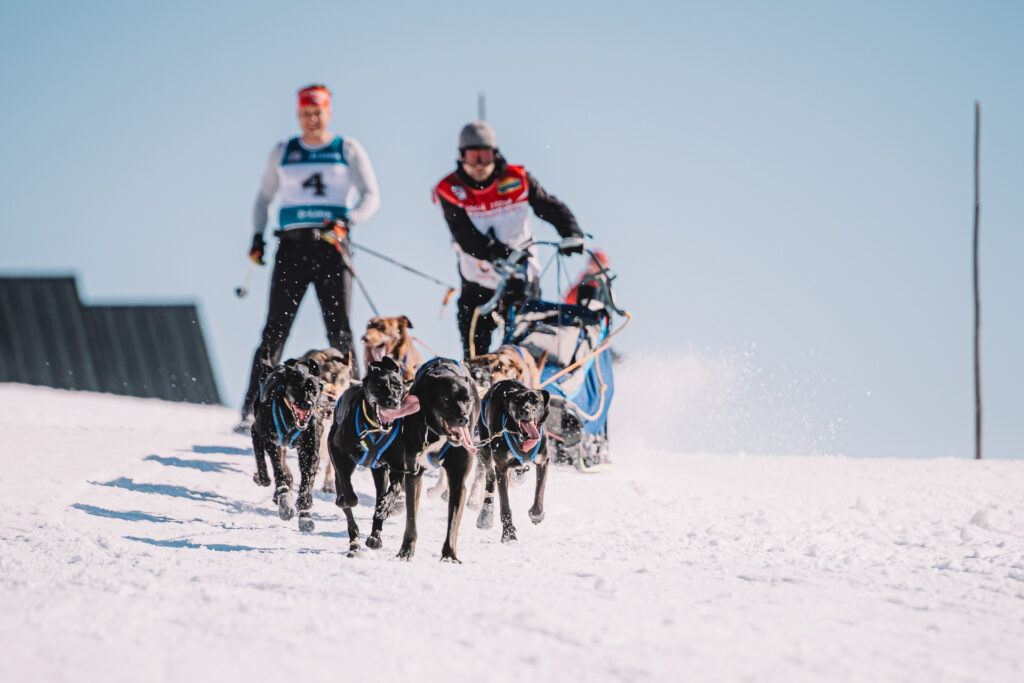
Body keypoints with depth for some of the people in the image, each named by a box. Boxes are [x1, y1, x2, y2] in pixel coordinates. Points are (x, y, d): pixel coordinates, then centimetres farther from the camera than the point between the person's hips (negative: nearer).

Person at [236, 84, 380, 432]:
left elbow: (371, 197, 1)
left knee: (339, 331, -7)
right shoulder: (282, 152, 13)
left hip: (331, 247, -1)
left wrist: (346, 220, -18)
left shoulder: (348, 151, 7)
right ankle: (252, 409, -3)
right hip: (292, 246, 1)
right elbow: (264, 196, 23)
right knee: (275, 330, -4)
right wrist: (257, 236, 8)